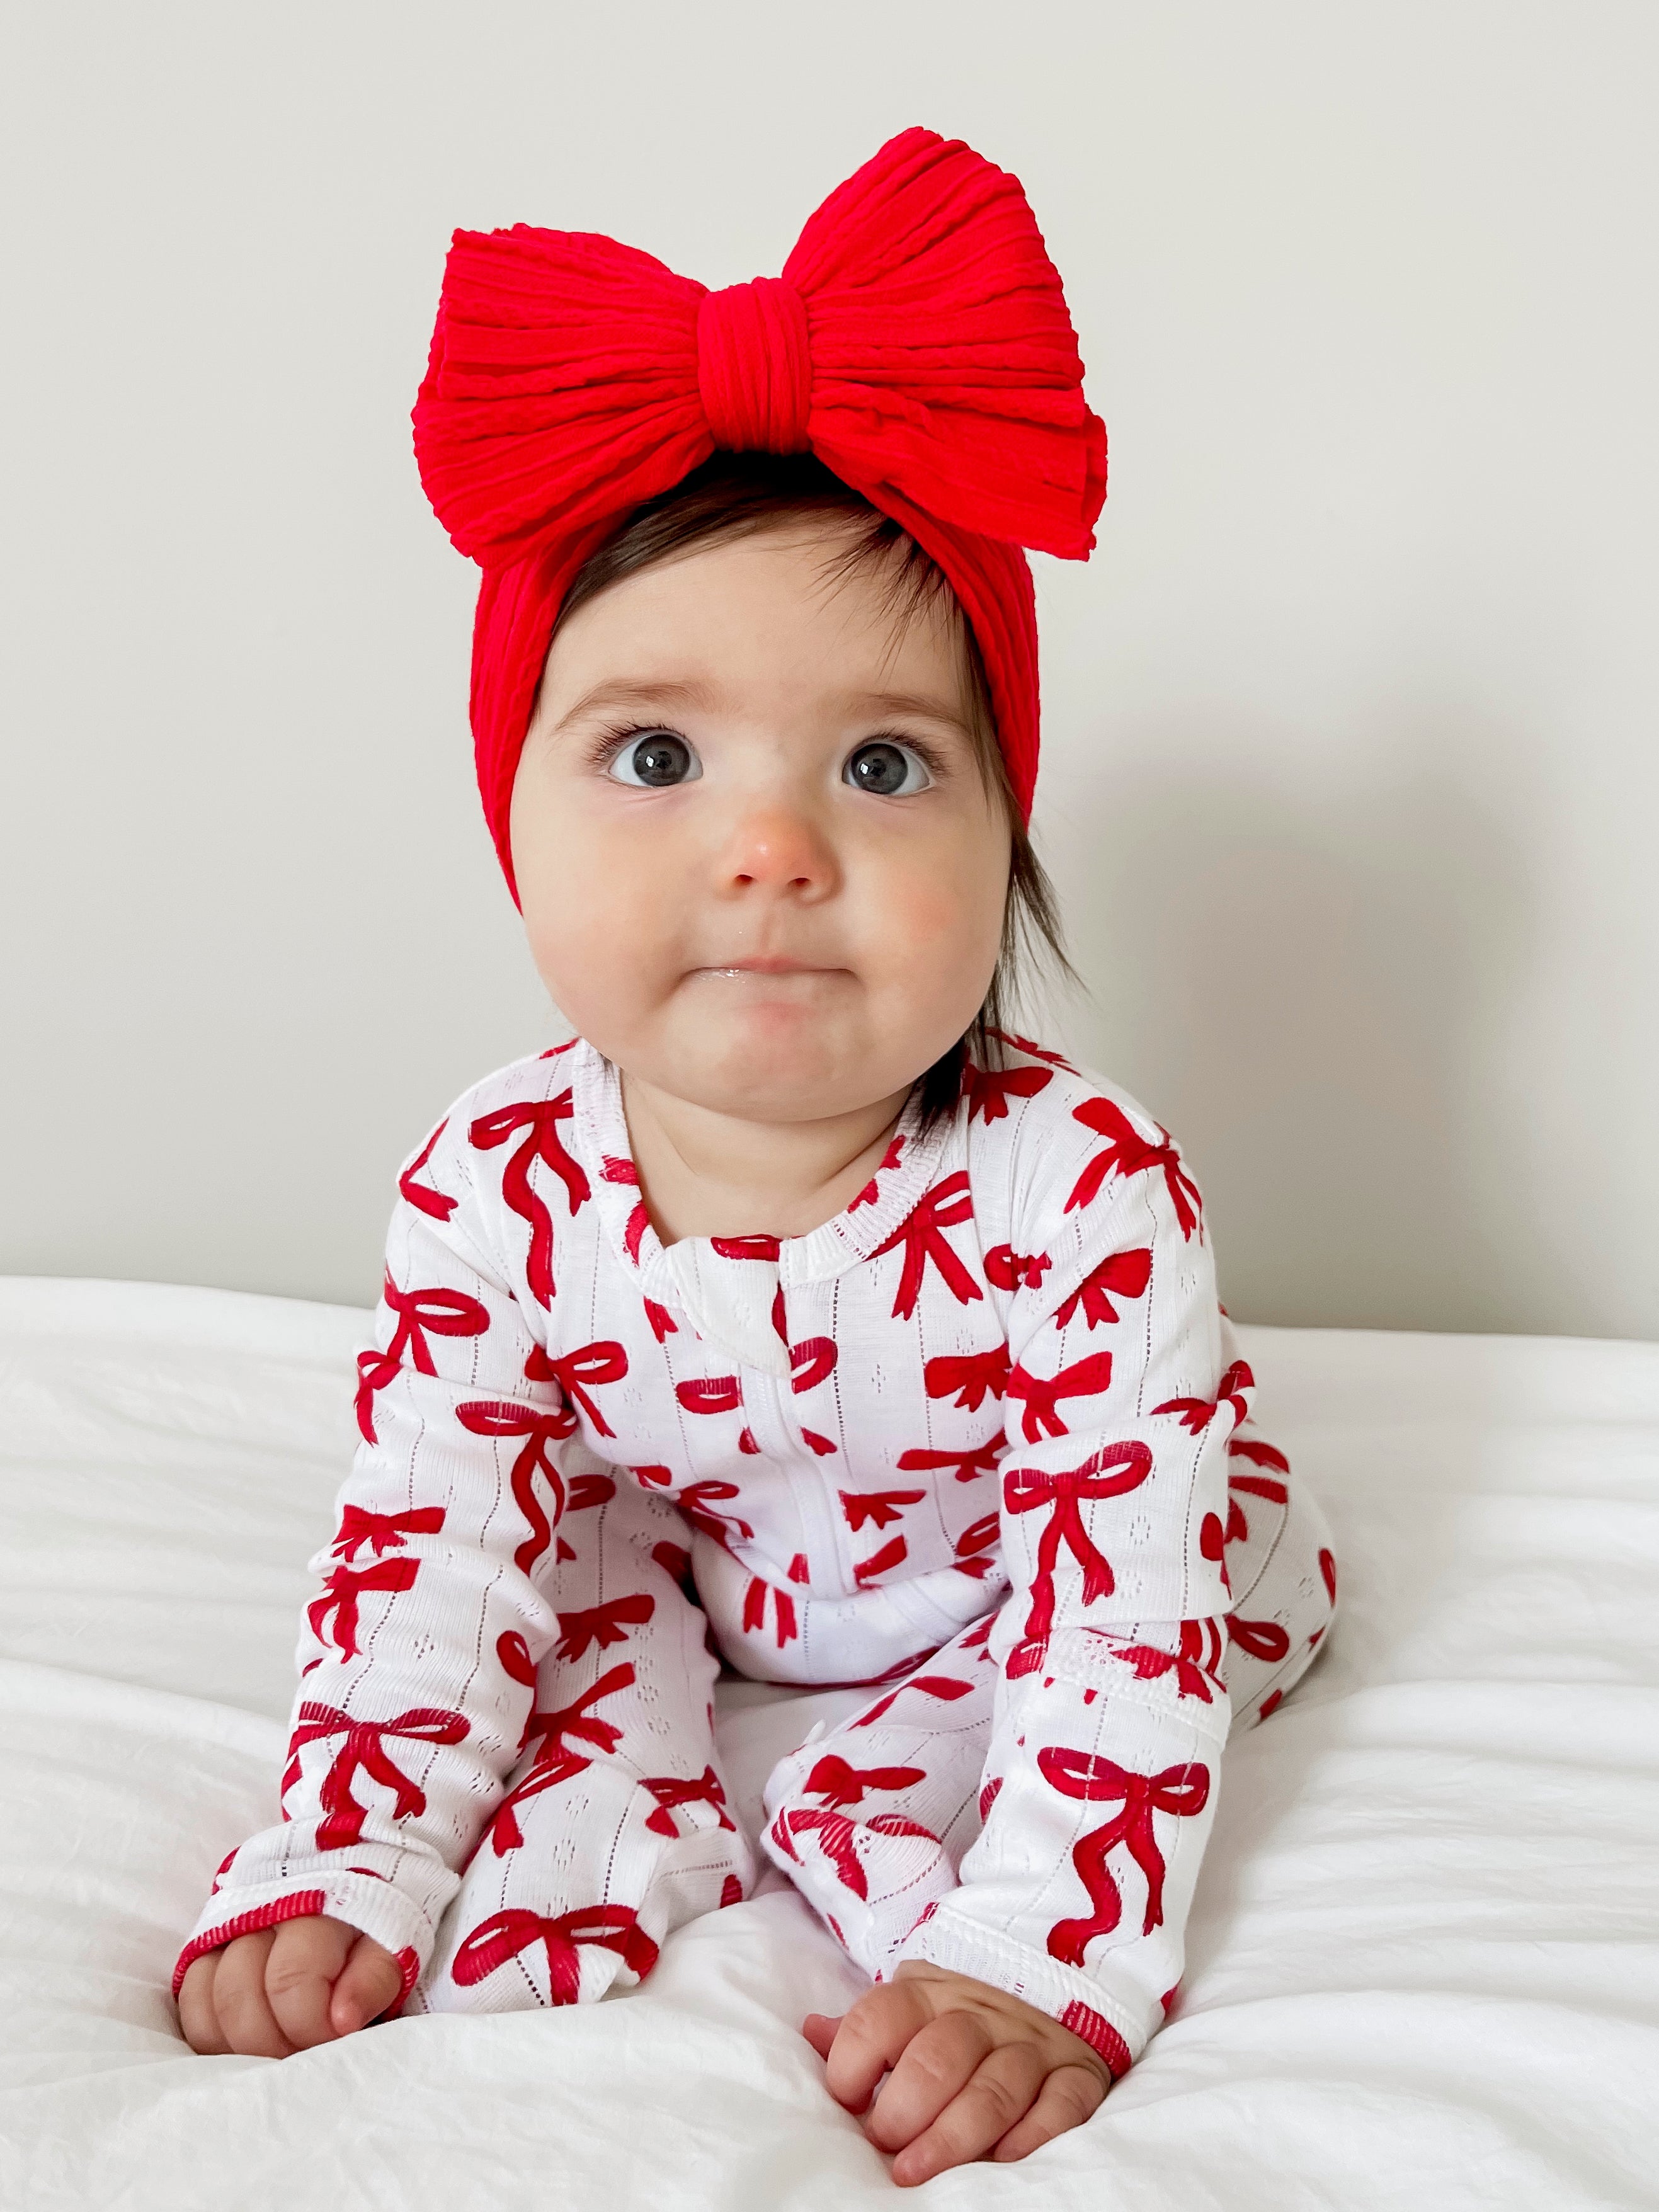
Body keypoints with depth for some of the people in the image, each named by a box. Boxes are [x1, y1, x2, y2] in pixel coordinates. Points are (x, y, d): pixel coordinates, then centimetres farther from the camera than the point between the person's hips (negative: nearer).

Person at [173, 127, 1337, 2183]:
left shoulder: (1081, 1195, -37)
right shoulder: (497, 1190, -28)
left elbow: (1124, 1607, -36)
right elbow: (432, 1548, -19)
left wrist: (1035, 1974, -45)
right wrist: (335, 1870, -28)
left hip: (1004, 1579, -1)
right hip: (680, 1561, 2)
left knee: (1258, 1560, -19)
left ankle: (873, 1809, -20)